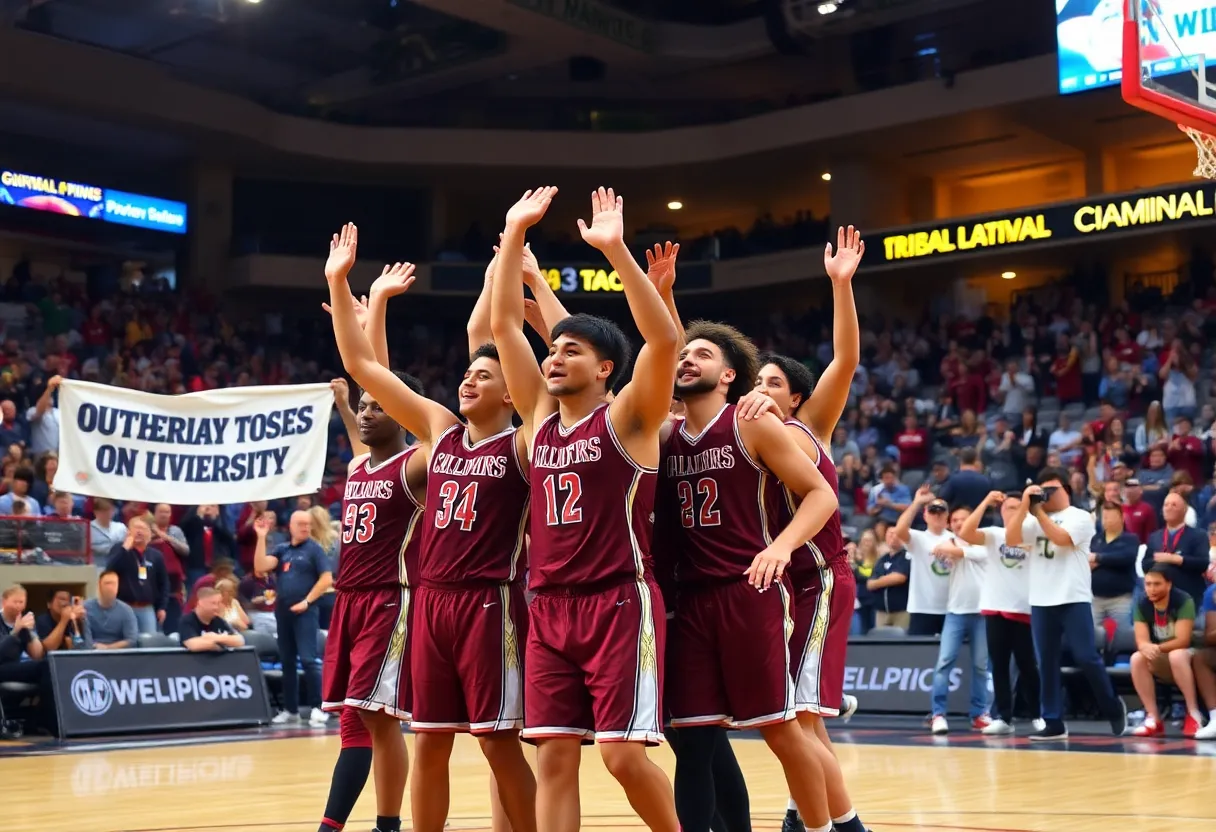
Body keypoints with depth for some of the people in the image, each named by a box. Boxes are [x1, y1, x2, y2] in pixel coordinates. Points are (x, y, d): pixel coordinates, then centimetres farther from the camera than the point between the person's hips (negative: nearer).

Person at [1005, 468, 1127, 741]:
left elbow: (1061, 538, -17)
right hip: (1041, 602, 4)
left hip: (1074, 600, -4)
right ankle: (1053, 723, 9)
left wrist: (1039, 512, -12)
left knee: (1086, 658, -7)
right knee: (1047, 663, 4)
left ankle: (1113, 708, 15)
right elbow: (1010, 539, -3)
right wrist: (1024, 505, -10)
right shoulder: (1034, 520, 12)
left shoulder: (1080, 517, 0)